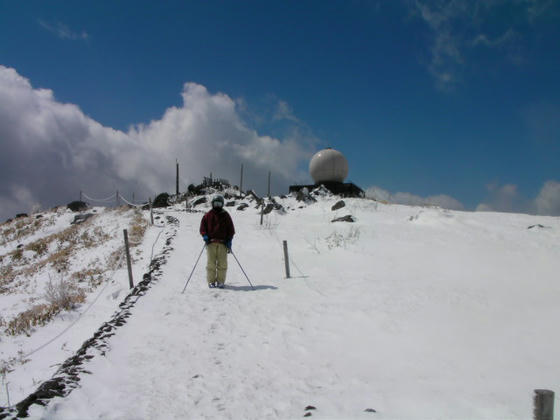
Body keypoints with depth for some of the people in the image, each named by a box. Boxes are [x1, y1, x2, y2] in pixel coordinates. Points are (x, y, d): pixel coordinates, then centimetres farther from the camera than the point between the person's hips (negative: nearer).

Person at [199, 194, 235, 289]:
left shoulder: (226, 215, 13)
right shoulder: (208, 215, 11)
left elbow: (231, 229, 13)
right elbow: (202, 227, 12)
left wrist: (229, 240, 2)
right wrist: (205, 235, -5)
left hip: (223, 243, 0)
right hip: (211, 242, 0)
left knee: (222, 263, -3)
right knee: (211, 263, -3)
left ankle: (221, 281, 3)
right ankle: (211, 281, 3)